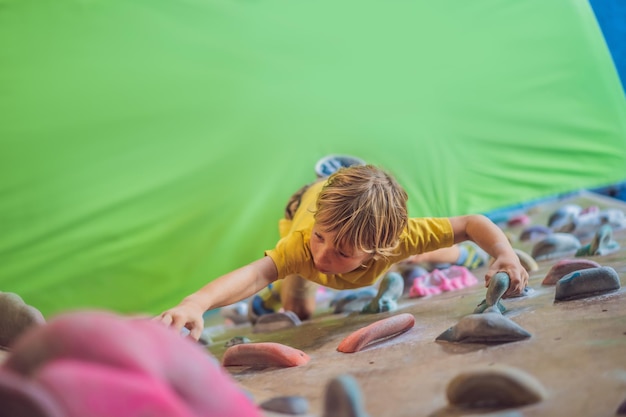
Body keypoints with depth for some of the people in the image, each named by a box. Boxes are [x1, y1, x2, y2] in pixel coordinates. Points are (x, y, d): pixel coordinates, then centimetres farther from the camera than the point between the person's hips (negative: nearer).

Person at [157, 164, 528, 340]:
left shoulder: (400, 237, -48)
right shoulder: (303, 243, -52)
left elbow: (472, 224, -37)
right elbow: (258, 272, -71)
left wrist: (507, 255, -56)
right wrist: (195, 304, -90)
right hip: (306, 201, -1)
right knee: (298, 309, 2)